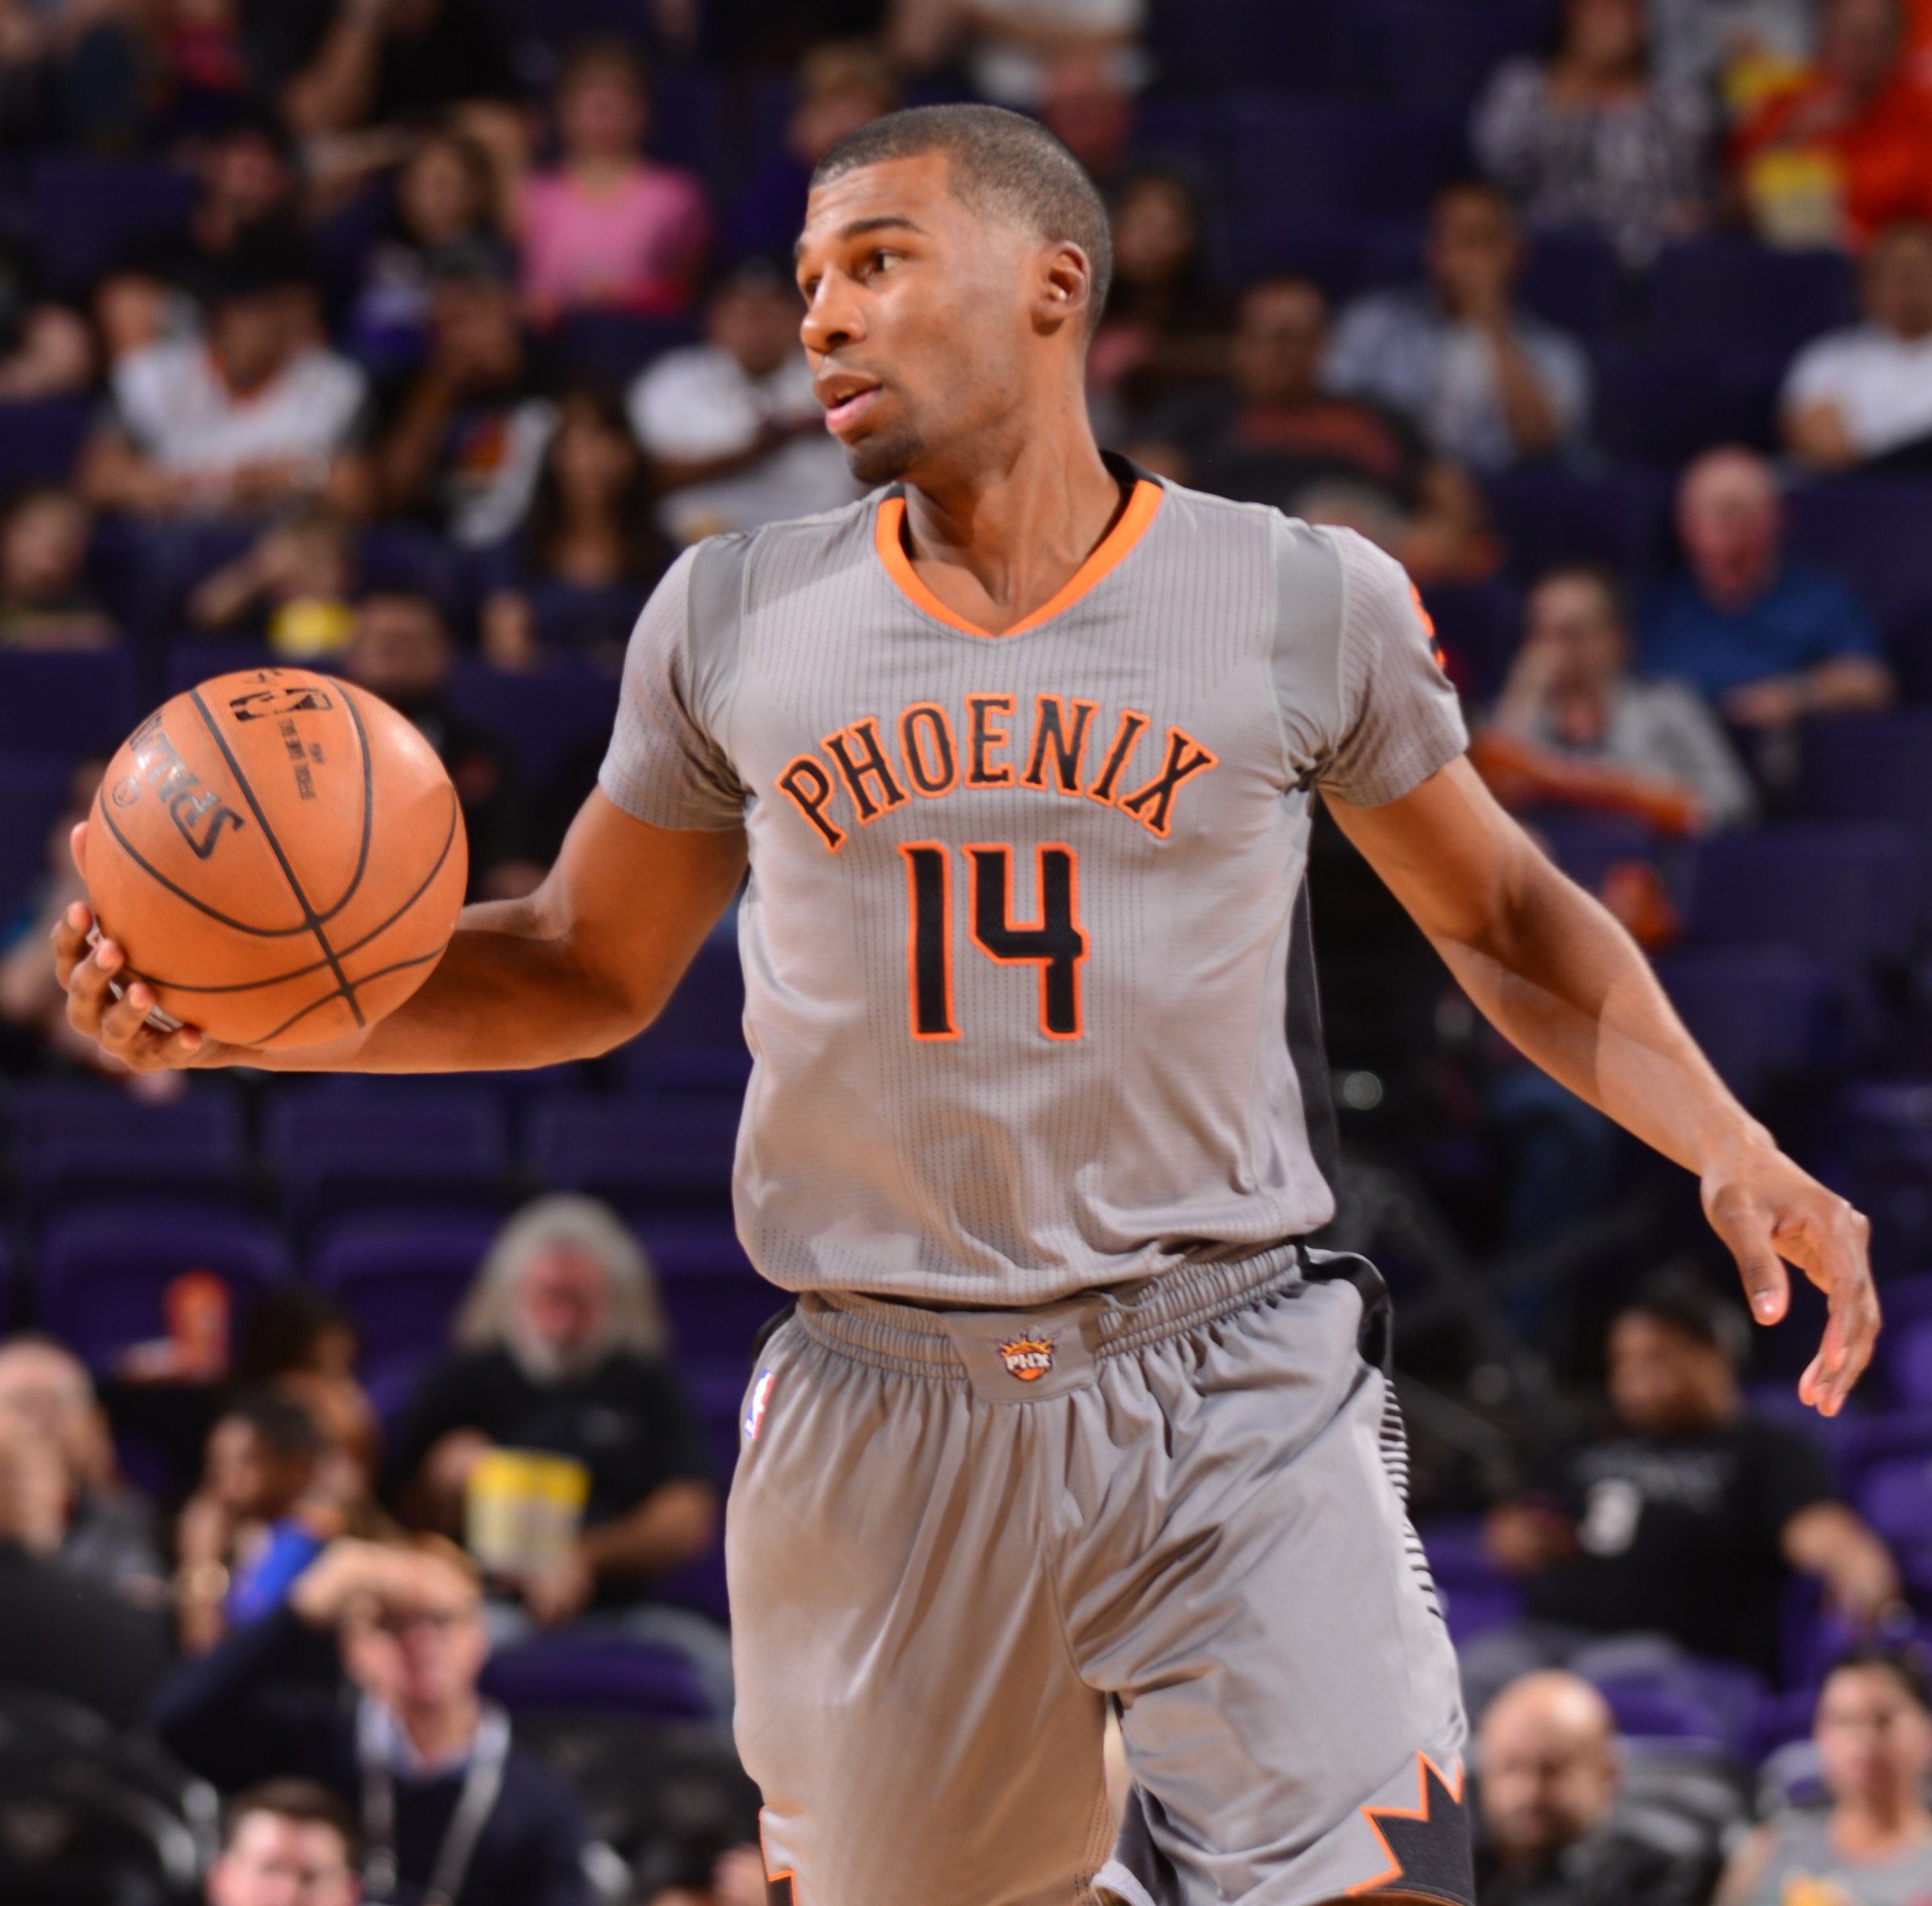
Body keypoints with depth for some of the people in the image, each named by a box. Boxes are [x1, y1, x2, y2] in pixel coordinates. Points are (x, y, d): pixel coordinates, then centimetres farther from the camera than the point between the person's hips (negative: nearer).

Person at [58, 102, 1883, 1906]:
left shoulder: (1304, 604, 0)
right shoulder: (735, 620, 5)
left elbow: (1501, 918, 12)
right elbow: (589, 968, 15)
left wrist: (1730, 1148, -3)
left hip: (1239, 1408, -2)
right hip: (886, 1422, 2)